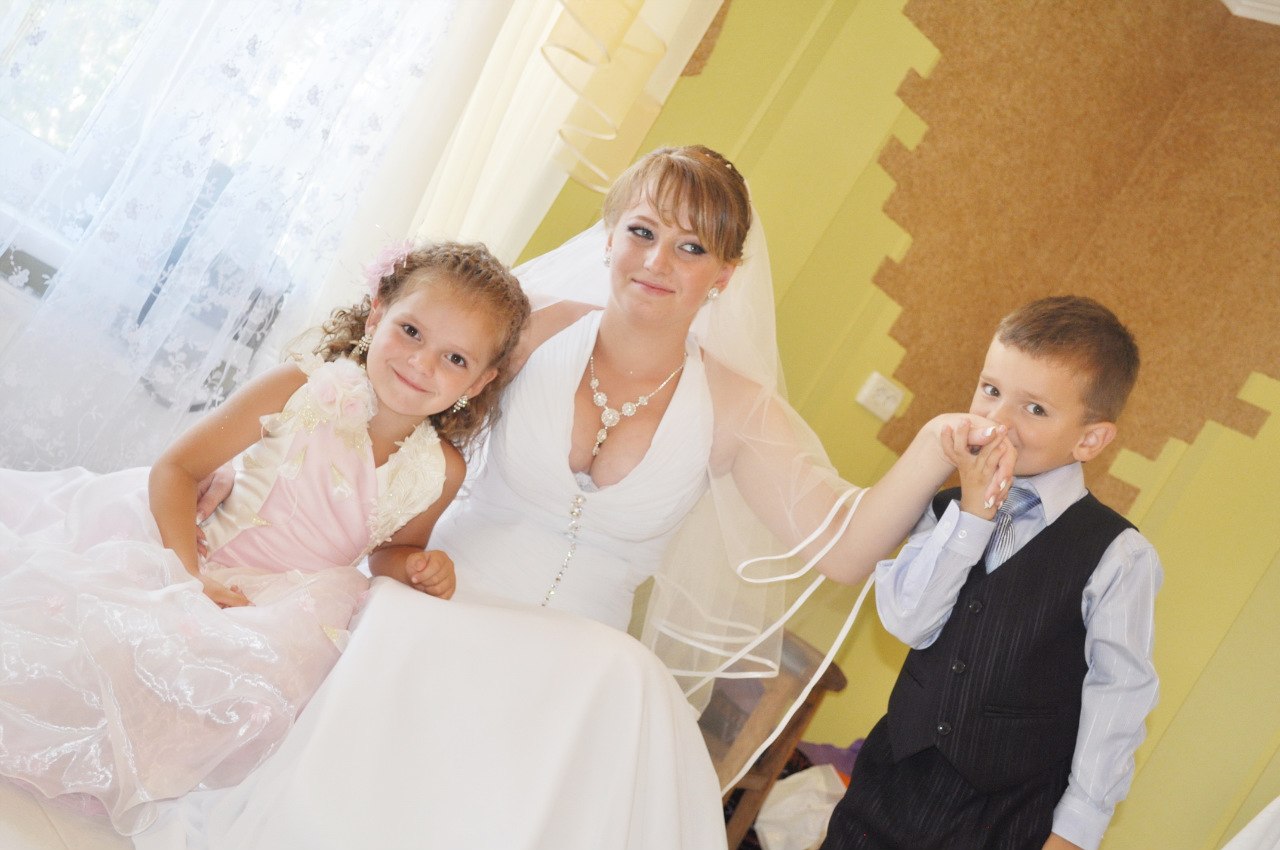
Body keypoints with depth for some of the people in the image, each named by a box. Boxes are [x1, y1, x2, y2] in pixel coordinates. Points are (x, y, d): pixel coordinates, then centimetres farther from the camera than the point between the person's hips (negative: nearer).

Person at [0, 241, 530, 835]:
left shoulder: (440, 471, -5)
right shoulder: (302, 391, -12)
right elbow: (176, 467, -9)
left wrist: (416, 564, -7)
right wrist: (187, 572, -19)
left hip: (283, 607, 1)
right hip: (198, 549, 0)